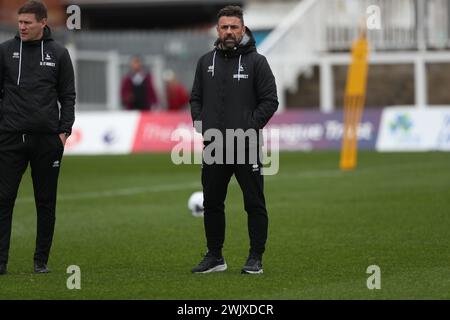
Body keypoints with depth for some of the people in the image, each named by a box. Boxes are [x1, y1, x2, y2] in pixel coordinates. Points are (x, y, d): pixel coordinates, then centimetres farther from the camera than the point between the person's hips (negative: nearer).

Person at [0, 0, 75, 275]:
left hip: (47, 139, 0)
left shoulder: (59, 54, 4)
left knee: (46, 202, 6)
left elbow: (68, 95, 7)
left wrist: (64, 131, -2)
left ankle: (42, 260, 14)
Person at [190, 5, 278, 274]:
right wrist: (200, 123, 0)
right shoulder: (206, 61, 10)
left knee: (254, 204, -1)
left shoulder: (256, 61, -3)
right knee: (212, 203, 9)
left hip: (246, 147, -4)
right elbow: (196, 98, 16)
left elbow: (270, 101, -5)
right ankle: (215, 257, 20)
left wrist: (248, 128, -13)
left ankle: (256, 258, 6)